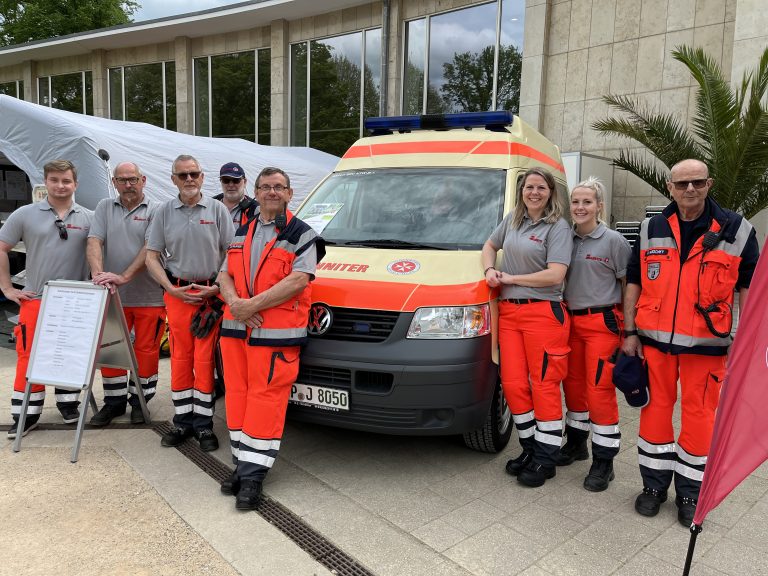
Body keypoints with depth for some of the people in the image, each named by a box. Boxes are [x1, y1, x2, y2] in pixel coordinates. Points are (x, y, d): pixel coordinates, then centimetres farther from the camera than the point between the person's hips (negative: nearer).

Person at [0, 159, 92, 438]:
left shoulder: (88, 218, 3)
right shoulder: (25, 214, 2)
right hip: (35, 299, -1)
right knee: (30, 356, 0)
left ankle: (68, 403, 25)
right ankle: (26, 413, 9)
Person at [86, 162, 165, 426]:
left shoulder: (155, 210, -3)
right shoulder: (105, 207, 9)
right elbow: (95, 242, -3)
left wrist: (124, 277, -24)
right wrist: (98, 273, -21)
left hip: (149, 297, -3)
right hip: (113, 296, 4)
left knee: (146, 351, 5)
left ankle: (139, 400, 22)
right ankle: (114, 401, 24)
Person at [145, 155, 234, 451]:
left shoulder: (217, 210, 3)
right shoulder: (164, 212, 7)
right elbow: (152, 257, 7)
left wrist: (218, 288, -9)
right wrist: (172, 289, -5)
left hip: (211, 293, -1)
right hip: (177, 293, 2)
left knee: (205, 359, 0)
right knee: (180, 358, 6)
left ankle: (203, 423, 9)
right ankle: (182, 421, 17)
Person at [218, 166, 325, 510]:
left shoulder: (301, 235, -1)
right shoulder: (242, 234, 18)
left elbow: (298, 281, -14)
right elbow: (225, 275, 14)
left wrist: (252, 304, -18)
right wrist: (235, 304, -8)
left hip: (276, 333, -6)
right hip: (235, 328, 6)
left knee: (266, 399, -5)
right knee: (237, 394, 10)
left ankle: (253, 474, 3)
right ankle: (242, 463, 22)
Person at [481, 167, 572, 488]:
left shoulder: (558, 227, -3)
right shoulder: (512, 220, 15)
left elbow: (555, 275, -13)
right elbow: (489, 246, 29)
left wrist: (511, 278, -7)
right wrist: (490, 270, 8)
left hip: (543, 313, -6)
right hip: (508, 312, 6)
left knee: (544, 386, -2)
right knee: (513, 384, 6)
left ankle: (546, 459, 10)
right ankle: (530, 448, 23)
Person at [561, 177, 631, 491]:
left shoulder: (614, 241, -6)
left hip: (603, 322, -6)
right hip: (572, 321, 6)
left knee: (600, 390, -6)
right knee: (573, 384, 15)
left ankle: (604, 462, 6)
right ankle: (576, 443, 34)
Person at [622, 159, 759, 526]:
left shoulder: (736, 230, 0)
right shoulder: (651, 230, 5)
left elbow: (749, 288, 2)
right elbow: (634, 284, 7)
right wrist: (629, 334, 3)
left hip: (706, 343, -1)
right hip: (655, 340, 2)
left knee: (699, 414, 6)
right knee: (656, 408, 9)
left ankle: (690, 492, 23)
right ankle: (654, 485, 25)